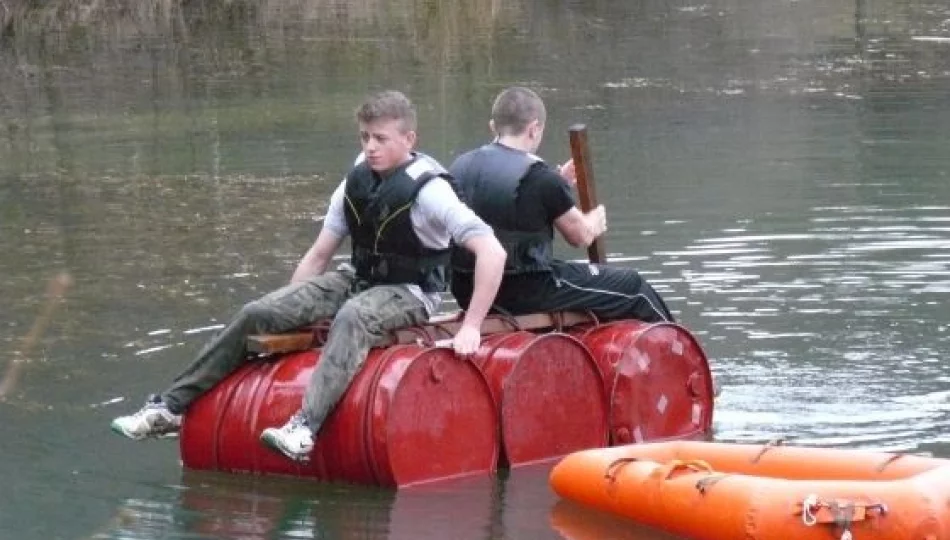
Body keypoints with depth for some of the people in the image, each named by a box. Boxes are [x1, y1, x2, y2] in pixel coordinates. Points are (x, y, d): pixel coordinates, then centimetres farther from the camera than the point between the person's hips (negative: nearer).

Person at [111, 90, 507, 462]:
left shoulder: (429, 191, -18)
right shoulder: (356, 182, 2)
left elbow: (492, 252, -25)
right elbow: (318, 256, 11)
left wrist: (471, 327, -28)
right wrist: (284, 313, 9)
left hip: (408, 293, -7)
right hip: (358, 280, 7)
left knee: (352, 317, -41)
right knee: (256, 314, -10)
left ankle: (306, 426, -57)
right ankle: (172, 406, -6)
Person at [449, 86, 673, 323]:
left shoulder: (460, 167, 4)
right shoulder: (538, 177, -17)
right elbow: (581, 236, -7)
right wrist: (595, 221, 15)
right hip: (529, 293, -8)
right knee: (632, 285, 8)